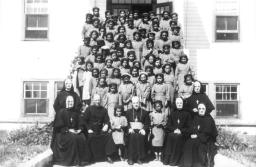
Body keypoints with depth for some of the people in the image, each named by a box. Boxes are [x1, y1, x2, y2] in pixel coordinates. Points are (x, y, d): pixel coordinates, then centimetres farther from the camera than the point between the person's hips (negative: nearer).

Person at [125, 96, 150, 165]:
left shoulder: (144, 112, 15)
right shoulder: (128, 112, 16)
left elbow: (147, 123, 9)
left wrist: (144, 129, -7)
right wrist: (129, 128, -7)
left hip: (140, 130, 0)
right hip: (131, 129, 0)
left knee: (141, 137, -24)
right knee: (132, 136, -25)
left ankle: (139, 158, -14)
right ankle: (130, 158, -18)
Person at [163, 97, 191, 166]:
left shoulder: (186, 114, 12)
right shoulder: (172, 113, 18)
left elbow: (189, 126, 6)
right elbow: (168, 125, 12)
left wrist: (181, 130, -10)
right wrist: (174, 129, -8)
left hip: (182, 133, -2)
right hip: (172, 131, 2)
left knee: (177, 136, -28)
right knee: (170, 136, -25)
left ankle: (175, 160, -25)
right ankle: (167, 158, -21)